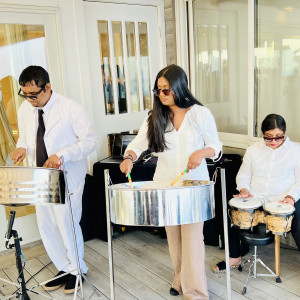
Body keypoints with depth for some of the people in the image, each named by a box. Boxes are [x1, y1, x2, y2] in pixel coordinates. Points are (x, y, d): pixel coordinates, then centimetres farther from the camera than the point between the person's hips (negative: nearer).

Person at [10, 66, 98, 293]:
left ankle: (77, 270, 25)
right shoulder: (25, 109, 3)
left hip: (67, 178, -6)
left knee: (67, 225, -1)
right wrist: (22, 148, -7)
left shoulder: (70, 109, -15)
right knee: (46, 226, 11)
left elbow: (91, 140, -15)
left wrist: (62, 155, -27)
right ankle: (64, 268, 32)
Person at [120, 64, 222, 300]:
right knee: (173, 235, 14)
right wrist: (129, 157, -26)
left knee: (192, 236, -5)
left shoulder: (201, 114, -5)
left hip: (194, 183, -3)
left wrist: (202, 152, -21)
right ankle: (181, 281, 34)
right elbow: (138, 143, -5)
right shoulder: (155, 117, 2)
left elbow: (216, 146, 0)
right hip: (165, 183, 4)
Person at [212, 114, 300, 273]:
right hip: (255, 199, 2)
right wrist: (244, 189, -8)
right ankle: (234, 257, 4)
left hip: (284, 201, -2)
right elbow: (243, 175, 12)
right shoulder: (254, 149, 7)